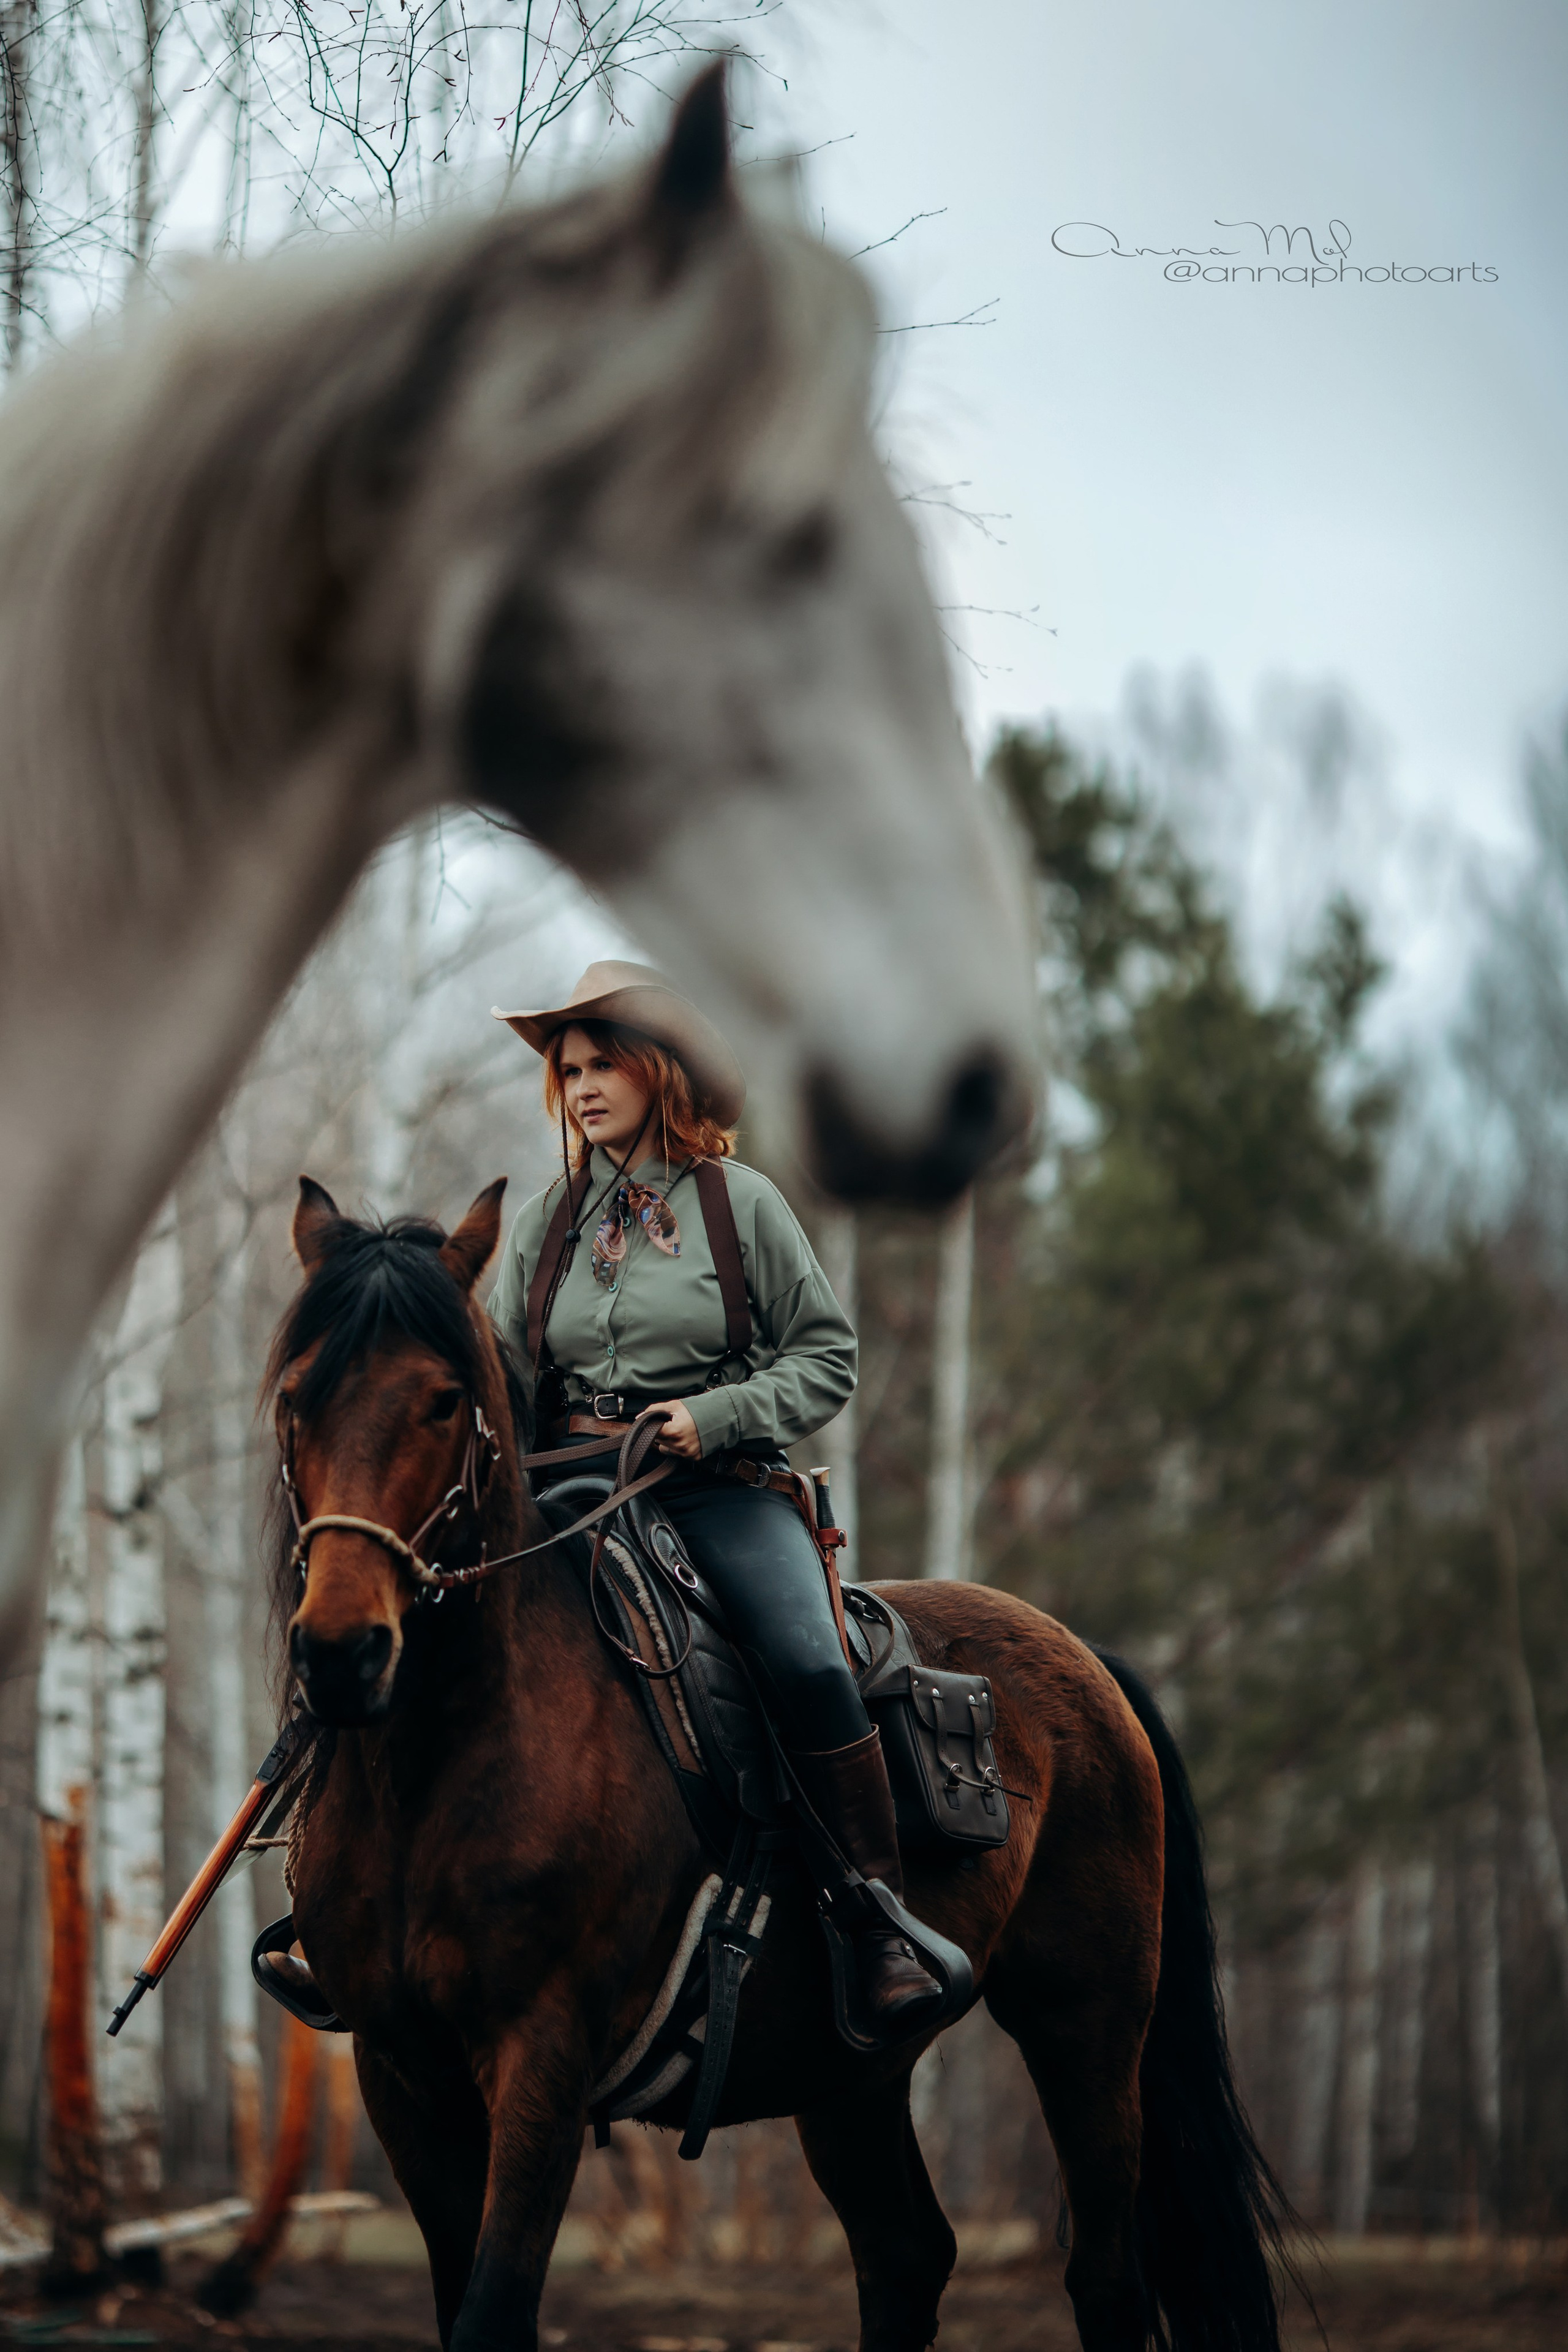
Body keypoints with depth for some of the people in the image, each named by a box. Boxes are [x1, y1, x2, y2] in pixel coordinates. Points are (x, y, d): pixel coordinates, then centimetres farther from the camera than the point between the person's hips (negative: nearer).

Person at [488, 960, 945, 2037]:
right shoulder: (544, 1222, 15)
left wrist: (719, 1414, -10)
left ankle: (883, 1921, -19)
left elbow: (828, 1355, 4)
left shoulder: (741, 1201, 5)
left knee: (810, 1666, -26)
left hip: (720, 1490, -3)